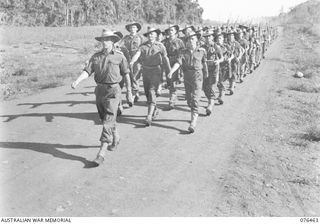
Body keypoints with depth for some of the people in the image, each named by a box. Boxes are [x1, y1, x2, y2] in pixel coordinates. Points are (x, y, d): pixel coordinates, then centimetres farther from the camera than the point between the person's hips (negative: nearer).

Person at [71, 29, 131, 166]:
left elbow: (126, 73, 7)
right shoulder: (96, 56, 7)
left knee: (108, 122, -10)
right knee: (105, 119, 18)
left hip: (112, 91, -5)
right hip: (99, 89, 5)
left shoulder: (119, 56, -2)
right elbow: (87, 71, -3)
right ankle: (115, 139, 43)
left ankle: (102, 153, -11)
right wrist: (77, 81, -20)